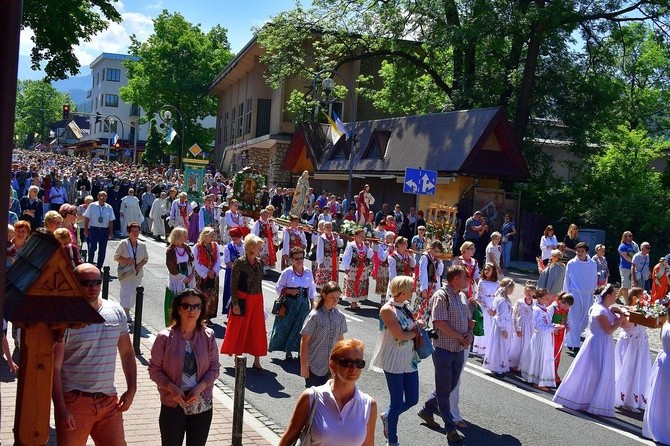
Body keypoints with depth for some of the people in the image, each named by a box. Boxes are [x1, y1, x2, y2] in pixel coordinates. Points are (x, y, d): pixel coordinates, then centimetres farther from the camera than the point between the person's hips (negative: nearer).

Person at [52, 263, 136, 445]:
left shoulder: (116, 312, 5)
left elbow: (127, 353, 14)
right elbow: (54, 367, -12)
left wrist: (131, 389, 6)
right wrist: (60, 408, -16)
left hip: (109, 401, 4)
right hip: (74, 401, -4)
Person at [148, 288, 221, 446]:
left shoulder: (208, 336, -3)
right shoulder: (165, 337, -10)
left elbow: (214, 368, 1)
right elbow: (154, 369, -5)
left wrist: (200, 387, -14)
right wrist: (172, 387, -18)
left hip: (202, 405, 2)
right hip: (173, 405, -2)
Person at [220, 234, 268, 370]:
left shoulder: (259, 263, 4)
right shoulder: (240, 262, -13)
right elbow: (233, 285, -12)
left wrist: (260, 301, 12)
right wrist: (235, 303, -15)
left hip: (256, 301, 5)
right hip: (242, 300, -5)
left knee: (257, 330, 7)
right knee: (239, 330, 6)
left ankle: (256, 360, 15)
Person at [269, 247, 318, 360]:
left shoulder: (308, 272, 2)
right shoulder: (287, 272, -8)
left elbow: (311, 290, 10)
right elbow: (279, 287, -1)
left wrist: (312, 304, 9)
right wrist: (289, 291, -17)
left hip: (304, 303, 3)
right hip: (290, 303, -2)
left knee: (302, 327, 3)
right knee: (286, 326, 3)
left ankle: (301, 350, 14)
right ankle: (288, 351, 18)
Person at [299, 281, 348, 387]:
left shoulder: (340, 316, 1)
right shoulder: (315, 316, -13)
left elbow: (340, 340, 10)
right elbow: (304, 342, -9)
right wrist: (303, 365, -9)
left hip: (331, 366, 4)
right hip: (314, 366, -4)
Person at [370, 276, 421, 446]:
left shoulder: (406, 306, 6)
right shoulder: (388, 309, -17)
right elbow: (400, 335, -22)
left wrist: (417, 325, -4)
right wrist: (415, 332, -5)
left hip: (409, 359, 7)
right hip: (394, 361, -7)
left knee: (412, 399, 11)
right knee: (397, 403, 2)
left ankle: (387, 417, 38)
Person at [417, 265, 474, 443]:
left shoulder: (463, 296, 10)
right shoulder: (441, 296, -15)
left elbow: (469, 319, 17)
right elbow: (440, 323, -21)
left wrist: (469, 334, -4)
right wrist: (460, 337, -16)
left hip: (460, 350, 8)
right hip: (444, 349, -8)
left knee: (451, 385, 17)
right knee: (444, 389, 3)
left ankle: (427, 410, 36)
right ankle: (450, 428, 11)